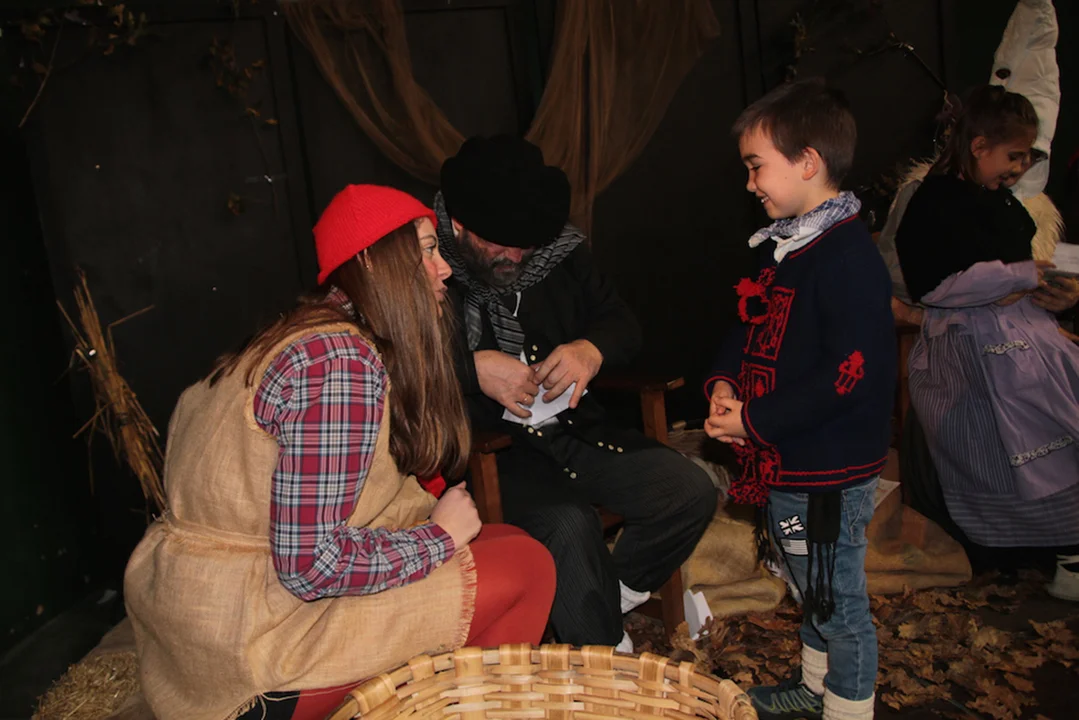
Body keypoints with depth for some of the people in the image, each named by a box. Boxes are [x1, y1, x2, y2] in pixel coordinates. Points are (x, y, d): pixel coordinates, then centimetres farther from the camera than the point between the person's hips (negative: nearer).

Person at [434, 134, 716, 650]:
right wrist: (473, 368, -26)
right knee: (569, 525, -31)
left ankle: (611, 597, 17)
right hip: (488, 448, -5)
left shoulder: (559, 253, 6)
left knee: (691, 492, -7)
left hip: (572, 429, 6)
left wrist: (592, 349, -9)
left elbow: (622, 322, 14)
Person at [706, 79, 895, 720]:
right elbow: (749, 327, 16)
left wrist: (755, 422, -22)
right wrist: (724, 384, -2)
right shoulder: (781, 246, 8)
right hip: (784, 467, 10)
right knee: (809, 588, 26)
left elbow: (851, 373, -27)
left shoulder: (849, 258, -22)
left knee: (839, 602, 9)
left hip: (828, 476, -9)